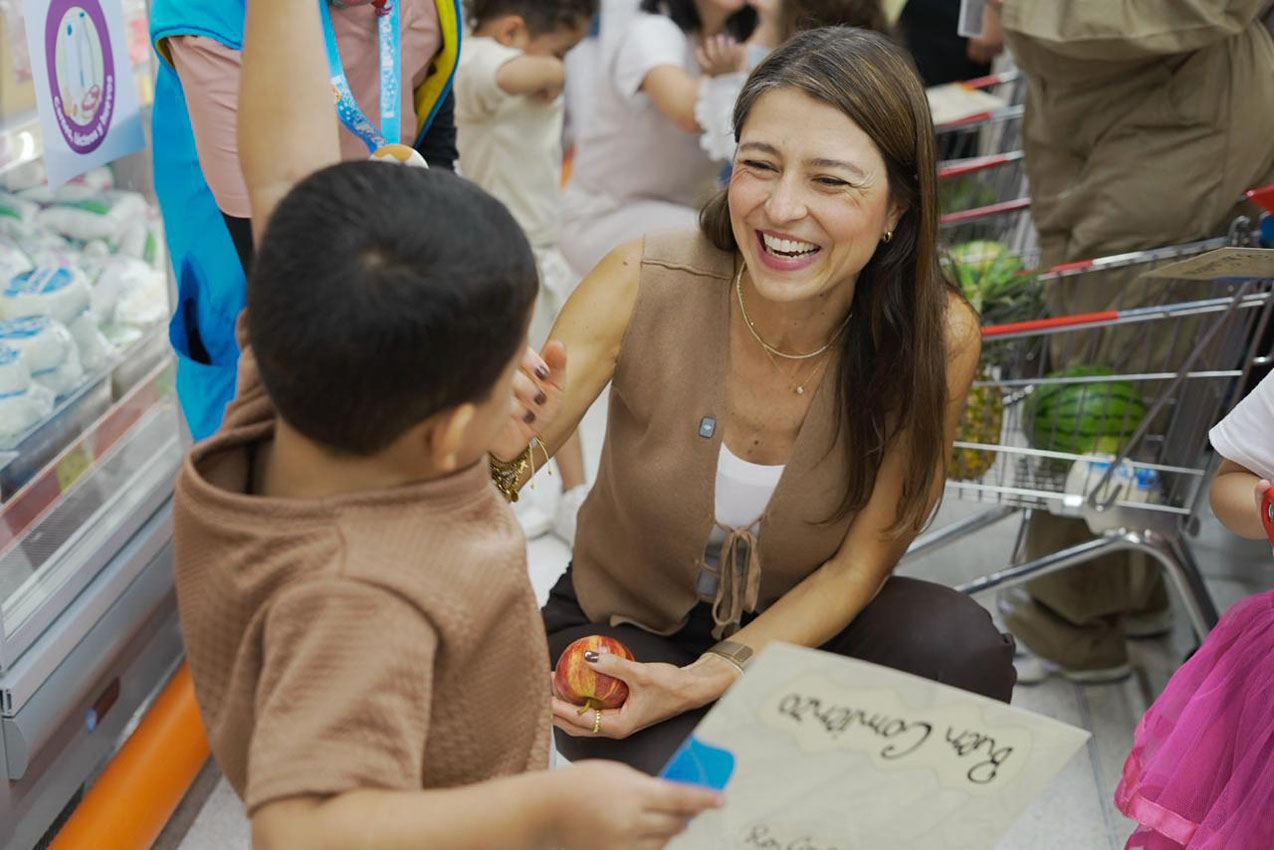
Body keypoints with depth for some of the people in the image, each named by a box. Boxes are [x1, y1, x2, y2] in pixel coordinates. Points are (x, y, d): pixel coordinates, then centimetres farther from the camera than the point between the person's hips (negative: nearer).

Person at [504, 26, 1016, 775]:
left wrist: (709, 679, -25)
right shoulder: (644, 284, -24)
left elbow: (856, 566, -13)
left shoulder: (938, 339, -21)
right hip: (625, 624, -1)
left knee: (959, 649, -28)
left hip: (796, 624, 1)